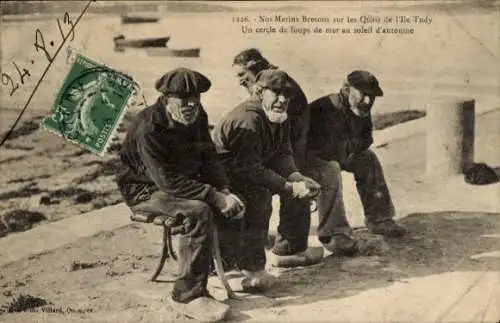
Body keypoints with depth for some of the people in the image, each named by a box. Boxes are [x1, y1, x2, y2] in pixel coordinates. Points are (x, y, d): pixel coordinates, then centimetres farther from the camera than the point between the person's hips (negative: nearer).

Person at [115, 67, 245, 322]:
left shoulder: (197, 117, -2)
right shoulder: (149, 127, -27)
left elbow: (209, 158, 5)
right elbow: (168, 181, -31)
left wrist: (224, 192, -14)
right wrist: (215, 197, -33)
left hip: (185, 181, 8)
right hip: (145, 189, -8)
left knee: (234, 204, -9)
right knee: (199, 213, -32)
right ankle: (188, 295, -23)